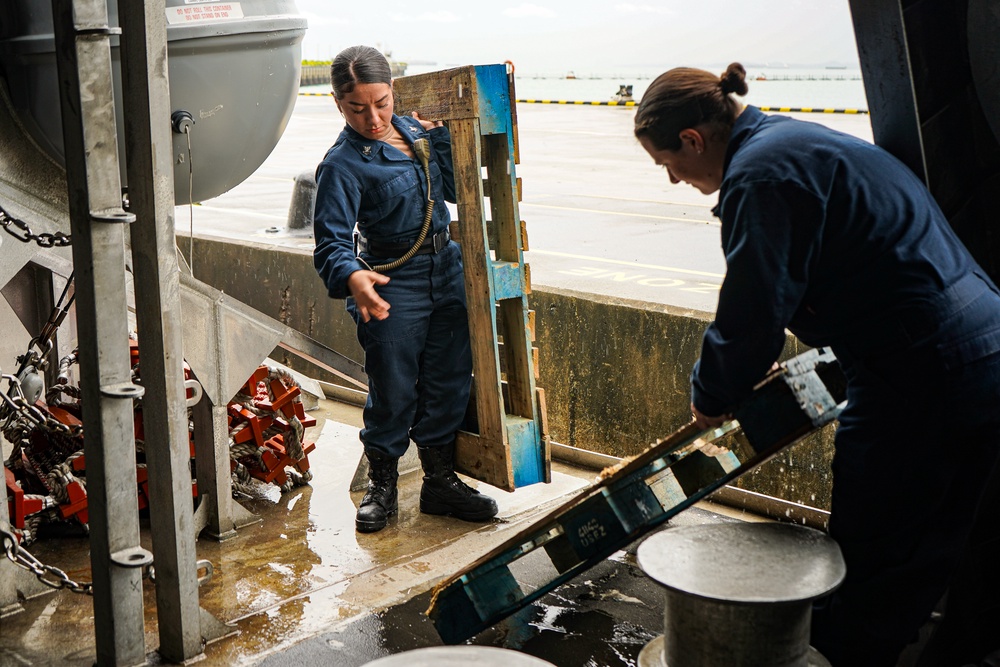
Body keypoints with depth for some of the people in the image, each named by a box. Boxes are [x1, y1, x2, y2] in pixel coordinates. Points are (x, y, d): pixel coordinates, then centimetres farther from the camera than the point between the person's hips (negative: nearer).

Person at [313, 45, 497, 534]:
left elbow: (451, 188, 13)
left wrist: (437, 134, 0)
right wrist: (351, 277, -44)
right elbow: (331, 241, -23)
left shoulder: (413, 130, 6)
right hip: (393, 287, -6)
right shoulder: (342, 164, -15)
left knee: (449, 383, 13)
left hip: (447, 273, 6)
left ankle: (440, 480, 30)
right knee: (393, 393, 3)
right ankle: (381, 485, 25)